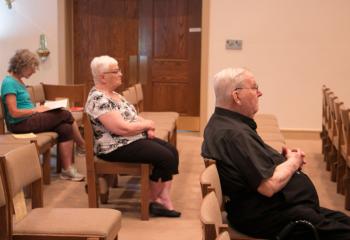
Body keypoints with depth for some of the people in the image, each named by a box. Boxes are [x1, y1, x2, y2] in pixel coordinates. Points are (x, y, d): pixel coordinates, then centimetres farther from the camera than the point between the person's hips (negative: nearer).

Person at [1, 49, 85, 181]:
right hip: (20, 124, -9)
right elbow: (14, 112, -21)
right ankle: (83, 145, 10)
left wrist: (38, 108, 2)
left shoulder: (19, 80, 14)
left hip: (29, 120, 9)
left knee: (65, 129, -11)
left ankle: (67, 170, -11)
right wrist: (36, 110, -12)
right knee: (66, 115, -12)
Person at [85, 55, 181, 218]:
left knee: (172, 151, -4)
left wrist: (147, 126, -1)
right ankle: (154, 200, 1)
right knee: (165, 157, -17)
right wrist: (146, 124, -12)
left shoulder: (113, 94, 12)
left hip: (134, 139, 10)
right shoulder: (99, 100, -20)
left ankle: (164, 197, -8)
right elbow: (122, 128, -27)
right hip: (117, 147, -10)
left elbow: (130, 115, 19)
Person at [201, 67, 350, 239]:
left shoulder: (222, 122, 11)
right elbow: (269, 185, -26)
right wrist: (293, 162, -7)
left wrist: (286, 158, 4)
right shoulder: (232, 133, -23)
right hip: (269, 215, -11)